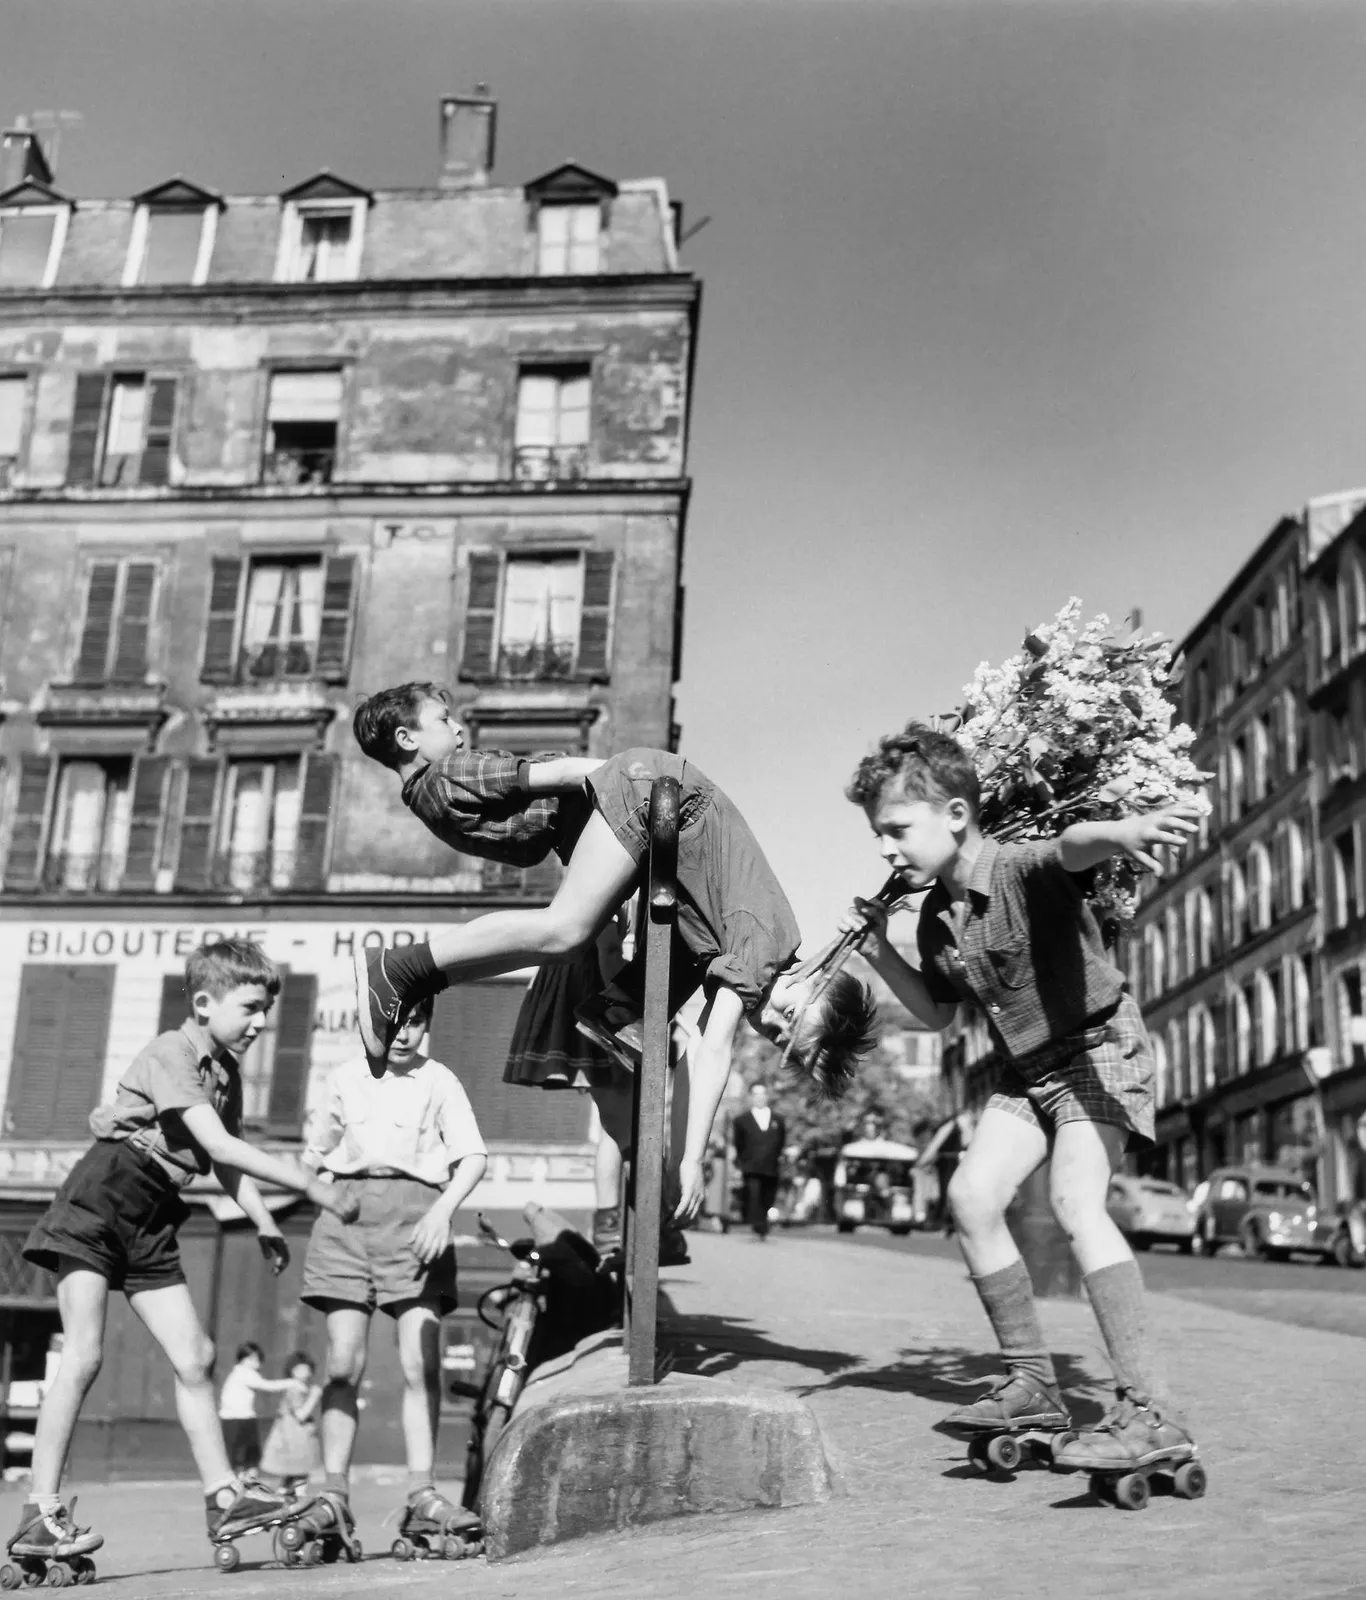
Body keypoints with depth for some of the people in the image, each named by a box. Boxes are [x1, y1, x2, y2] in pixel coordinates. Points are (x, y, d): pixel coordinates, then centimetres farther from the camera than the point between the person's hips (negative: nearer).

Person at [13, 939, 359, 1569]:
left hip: (151, 1219, 8)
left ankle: (223, 1494, 6)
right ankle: (40, 1513, -5)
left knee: (195, 1357, 3)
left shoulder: (226, 1073, 10)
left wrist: (264, 1224, 0)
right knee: (84, 1356, -12)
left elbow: (226, 1163, 15)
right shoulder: (168, 1054, -16)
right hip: (97, 1204, -8)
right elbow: (218, 1146, -25)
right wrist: (314, 1188, -25)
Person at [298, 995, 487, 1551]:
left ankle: (422, 1493, -5)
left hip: (415, 1212, -2)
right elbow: (316, 1150, 27)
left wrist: (442, 1211, -17)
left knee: (421, 1362, -8)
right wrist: (317, 1176, 5)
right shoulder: (345, 1077, 15)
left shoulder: (439, 1081, 6)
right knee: (344, 1361, -4)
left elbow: (473, 1157, -1)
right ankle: (334, 1493, 0)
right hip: (349, 1208, 2)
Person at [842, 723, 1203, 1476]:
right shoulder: (936, 914, 1)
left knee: (1074, 1201, -25)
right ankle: (1032, 1383, 9)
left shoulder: (1021, 869, -23)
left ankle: (1150, 1414, -22)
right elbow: (937, 1015, 15)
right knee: (971, 1195, -4)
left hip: (1100, 1047, -8)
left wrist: (1121, 830, -72)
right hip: (1027, 1069, 8)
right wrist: (880, 953, 1)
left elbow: (1072, 844, -49)